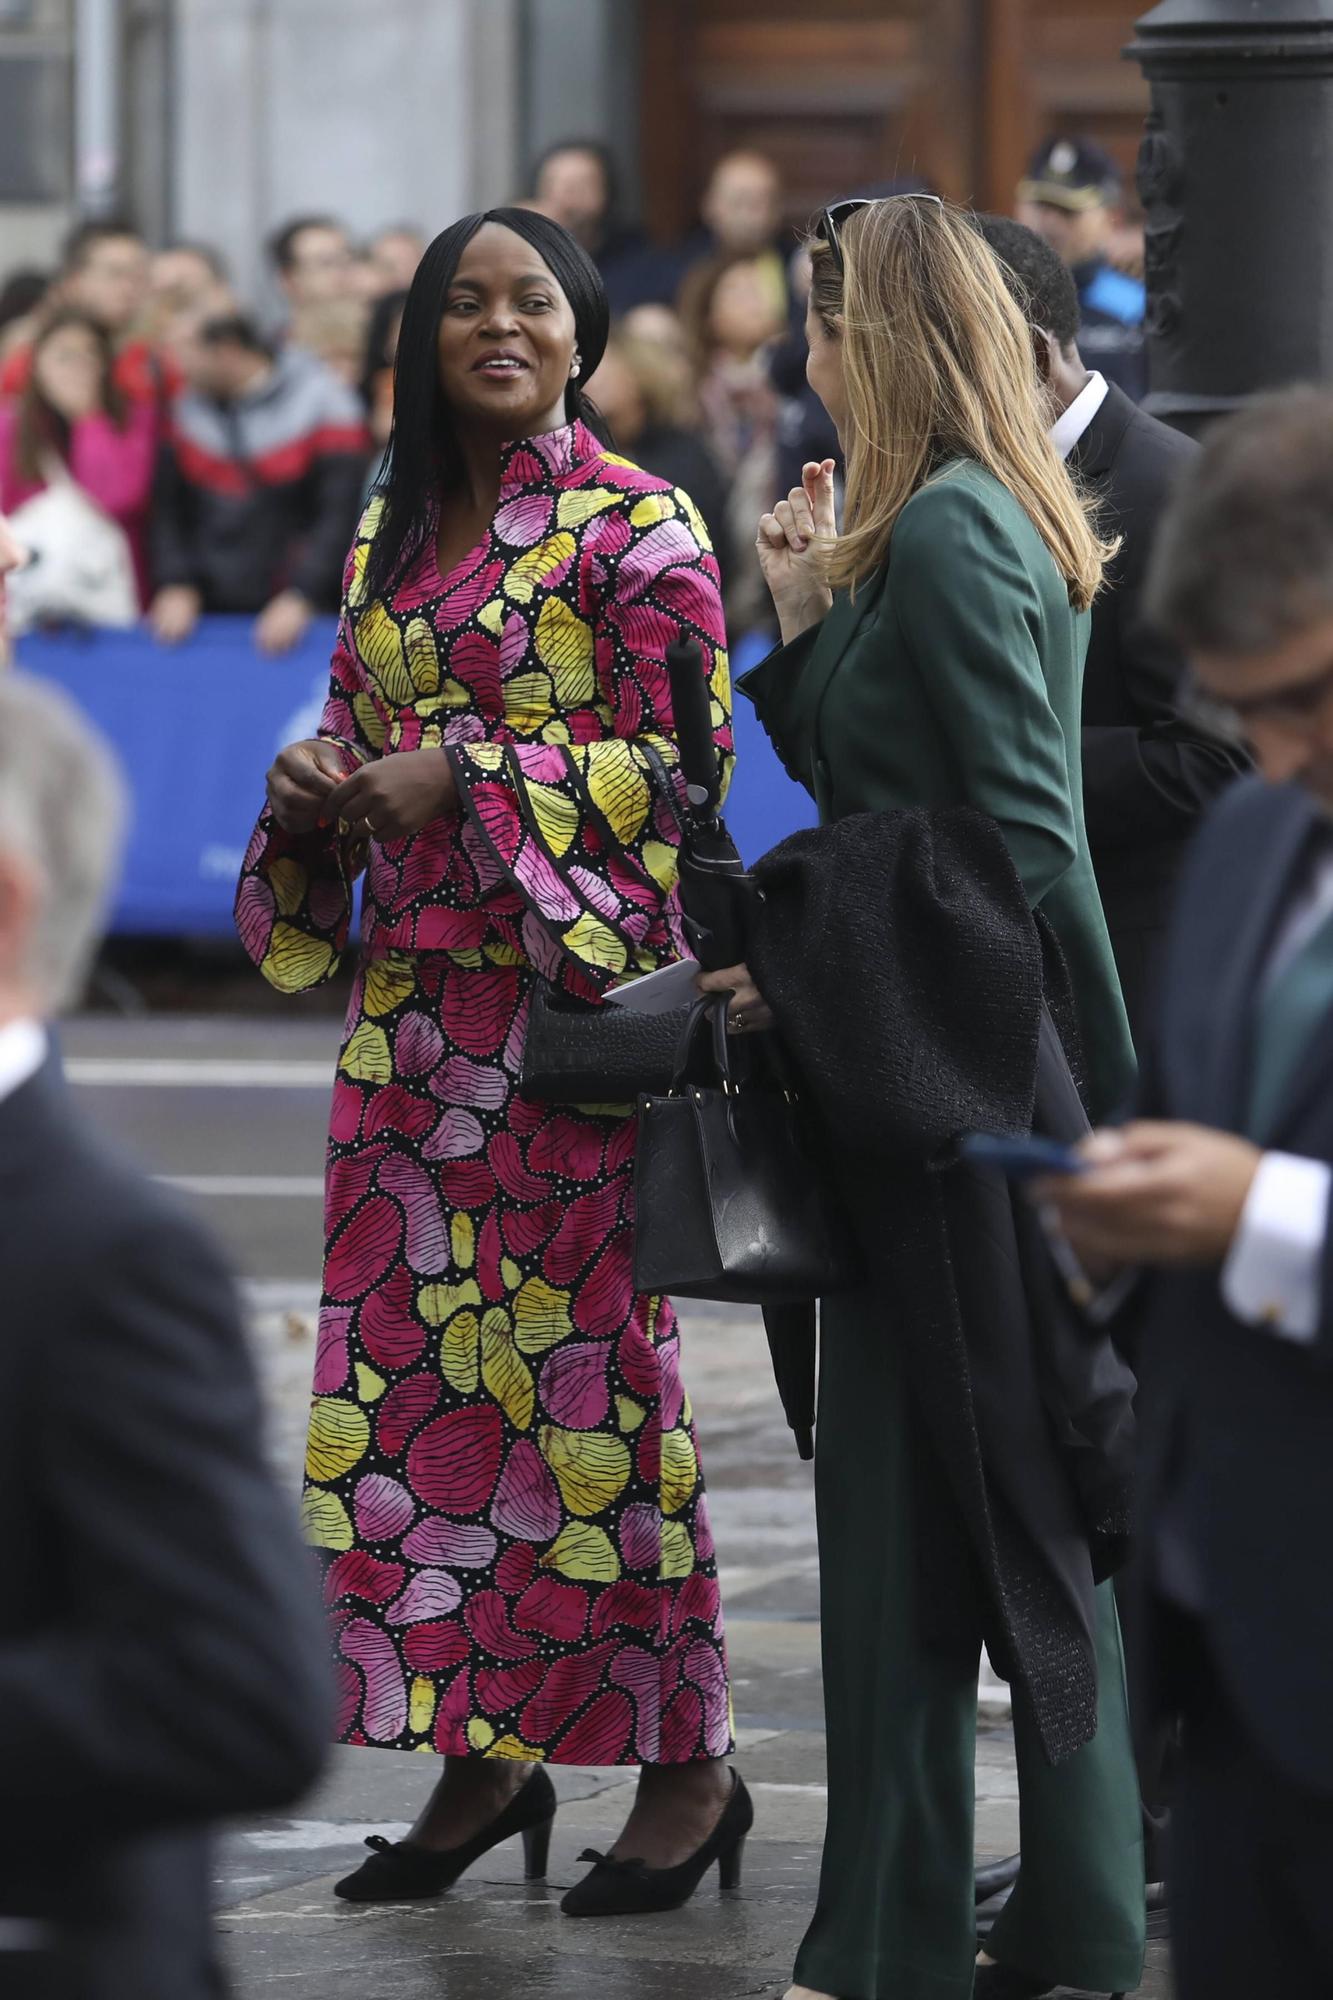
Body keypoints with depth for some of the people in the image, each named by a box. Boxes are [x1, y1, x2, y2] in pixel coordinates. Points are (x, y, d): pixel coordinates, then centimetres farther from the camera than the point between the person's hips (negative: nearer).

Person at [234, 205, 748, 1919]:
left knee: (589, 1370, -6)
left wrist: (464, 781, -16)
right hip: (415, 1004, 7)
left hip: (576, 993, -7)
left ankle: (684, 1764, 3)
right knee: (418, 1367, 4)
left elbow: (675, 765, -10)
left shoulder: (638, 528, -5)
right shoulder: (393, 532, 15)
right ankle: (483, 1747, 13)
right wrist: (317, 785, 0)